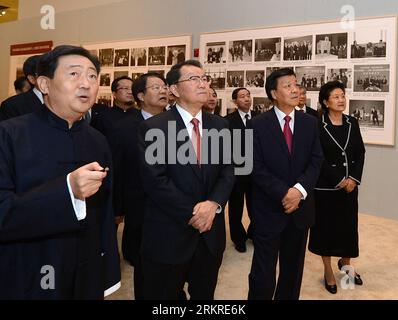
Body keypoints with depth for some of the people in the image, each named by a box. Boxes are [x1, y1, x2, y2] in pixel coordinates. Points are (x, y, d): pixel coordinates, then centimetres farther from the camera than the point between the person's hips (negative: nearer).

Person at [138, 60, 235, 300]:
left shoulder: (220, 125, 7)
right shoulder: (153, 127, -8)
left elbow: (228, 171, 3)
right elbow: (154, 180, -15)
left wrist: (213, 203, -15)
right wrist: (191, 214, -17)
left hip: (210, 233, 5)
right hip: (169, 235, -4)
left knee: (204, 296, 21)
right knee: (165, 296, 13)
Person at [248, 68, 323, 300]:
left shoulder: (310, 123, 6)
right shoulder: (258, 125, -4)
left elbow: (316, 161, 1)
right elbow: (257, 167, -10)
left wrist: (300, 190, -16)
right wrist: (284, 193, -18)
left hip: (301, 207, 4)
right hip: (269, 208, -3)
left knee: (293, 269, 17)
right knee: (263, 271, 2)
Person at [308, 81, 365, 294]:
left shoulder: (352, 123, 5)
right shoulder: (317, 125, -11)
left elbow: (360, 153, 5)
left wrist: (354, 178, -7)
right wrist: (338, 180, -14)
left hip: (350, 184, 5)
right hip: (326, 185, -4)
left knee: (349, 225, 13)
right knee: (326, 226, 7)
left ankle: (345, 263, 36)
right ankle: (328, 270, 23)